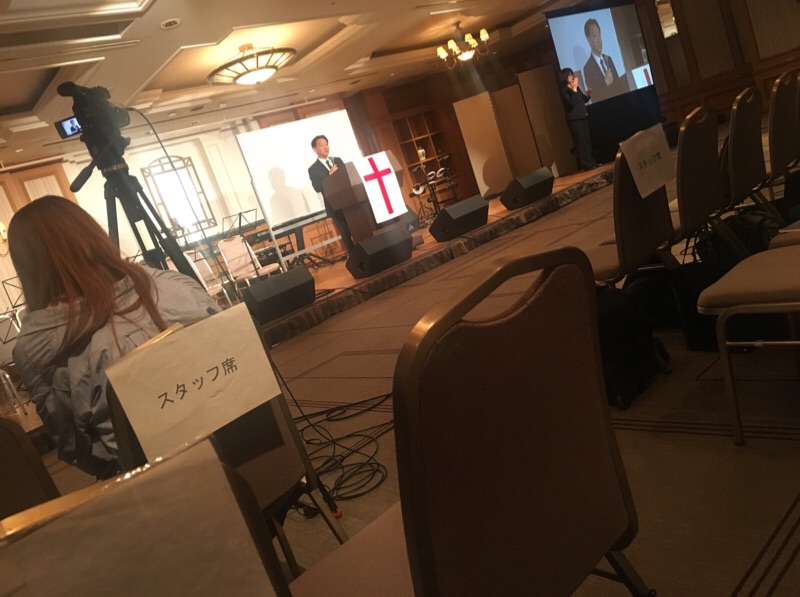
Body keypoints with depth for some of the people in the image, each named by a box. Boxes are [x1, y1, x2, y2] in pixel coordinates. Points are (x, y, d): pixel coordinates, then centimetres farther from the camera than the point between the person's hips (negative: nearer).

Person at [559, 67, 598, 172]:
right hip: (574, 119, -8)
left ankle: (590, 162, 18)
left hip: (583, 117, 8)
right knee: (581, 142, -7)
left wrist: (587, 95, -1)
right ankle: (586, 165, -4)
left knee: (587, 140, 11)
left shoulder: (576, 87, 11)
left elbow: (582, 100, 19)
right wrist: (574, 89, -27)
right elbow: (571, 103, -25)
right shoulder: (564, 91, -12)